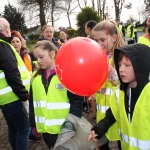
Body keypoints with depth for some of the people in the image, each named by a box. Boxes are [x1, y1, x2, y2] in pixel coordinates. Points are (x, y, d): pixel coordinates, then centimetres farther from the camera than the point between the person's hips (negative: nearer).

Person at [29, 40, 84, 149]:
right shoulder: (35, 77, 5)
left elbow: (77, 101, -12)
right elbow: (32, 102, 11)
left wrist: (72, 123, -15)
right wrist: (33, 123, 10)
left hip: (64, 128, -5)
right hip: (45, 128, 5)